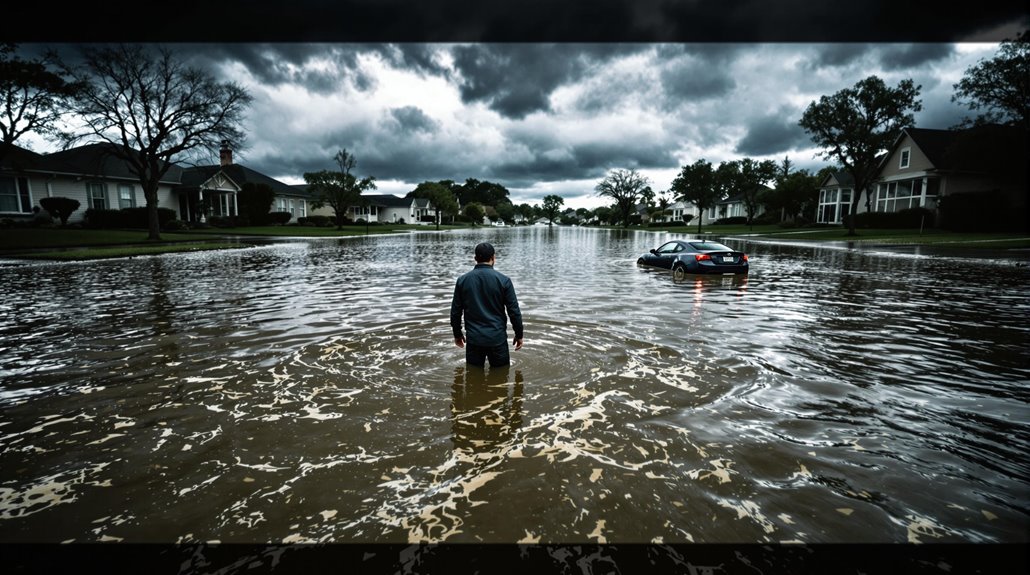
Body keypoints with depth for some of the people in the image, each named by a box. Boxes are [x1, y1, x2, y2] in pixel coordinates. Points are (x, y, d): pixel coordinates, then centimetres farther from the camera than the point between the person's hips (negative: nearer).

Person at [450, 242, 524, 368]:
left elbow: (455, 311, 6)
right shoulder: (503, 280, -7)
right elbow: (514, 311, -5)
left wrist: (457, 334, 18)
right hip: (497, 338, -2)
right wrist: (519, 335, 7)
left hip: (473, 338, 2)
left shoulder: (462, 280, 1)